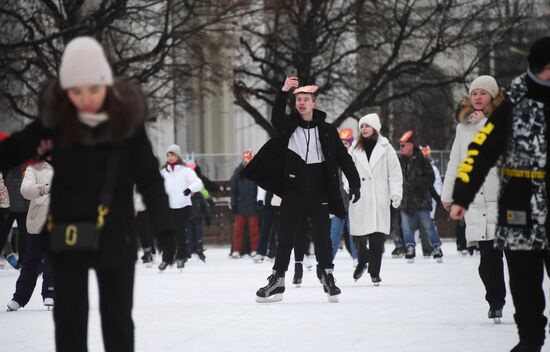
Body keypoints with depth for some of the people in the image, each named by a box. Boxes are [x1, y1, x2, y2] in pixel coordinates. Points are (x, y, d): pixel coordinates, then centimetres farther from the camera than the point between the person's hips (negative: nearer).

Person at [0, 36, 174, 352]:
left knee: (117, 319, 9)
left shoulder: (127, 119, -13)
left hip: (115, 235, -1)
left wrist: (165, 228, -13)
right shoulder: (55, 118, -12)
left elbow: (149, 178, -7)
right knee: (69, 318, 8)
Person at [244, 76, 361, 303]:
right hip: (293, 192, 1)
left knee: (322, 237, 0)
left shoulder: (327, 131, 4)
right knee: (285, 238, 4)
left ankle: (327, 278, 10)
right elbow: (276, 118, -18)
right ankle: (276, 282, 8)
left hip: (319, 193, -1)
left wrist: (354, 184, -2)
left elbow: (343, 158, 5)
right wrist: (284, 92, -29)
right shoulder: (289, 126, 5)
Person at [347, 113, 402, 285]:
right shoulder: (355, 149, 9)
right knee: (359, 235, -1)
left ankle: (375, 272, 6)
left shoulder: (385, 148, 3)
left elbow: (395, 172, 3)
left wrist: (396, 193, -4)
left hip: (379, 199, -1)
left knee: (377, 236, -2)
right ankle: (362, 261, 26)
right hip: (359, 199, 1)